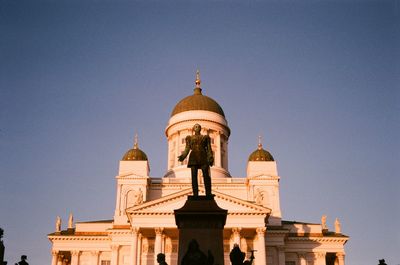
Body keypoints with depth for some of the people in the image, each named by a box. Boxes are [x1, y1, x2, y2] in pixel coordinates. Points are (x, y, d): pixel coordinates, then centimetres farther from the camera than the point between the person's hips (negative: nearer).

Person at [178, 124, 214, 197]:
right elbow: (187, 148, 9)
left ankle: (208, 194, -17)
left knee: (206, 176, -13)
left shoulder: (205, 137, 16)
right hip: (193, 157, 1)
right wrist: (182, 156, -9)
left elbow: (209, 148, 8)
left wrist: (211, 158, -7)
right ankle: (195, 195, -10)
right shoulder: (189, 137, 17)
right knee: (194, 176, -8)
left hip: (203, 157, -1)